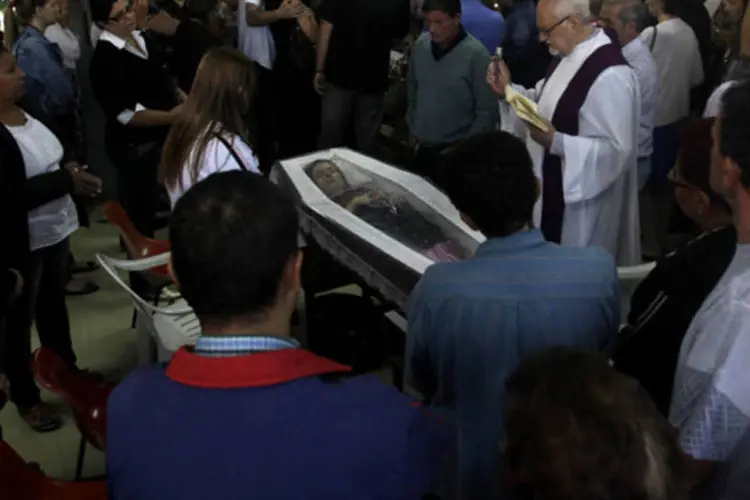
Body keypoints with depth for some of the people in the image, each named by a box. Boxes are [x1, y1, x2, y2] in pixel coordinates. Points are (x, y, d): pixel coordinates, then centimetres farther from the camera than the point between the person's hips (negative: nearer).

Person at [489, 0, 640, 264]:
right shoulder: (569, 56, 4)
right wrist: (508, 91, 0)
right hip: (554, 189, 9)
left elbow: (618, 149, -26)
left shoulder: (610, 75, -27)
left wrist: (556, 141, -33)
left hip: (581, 202, -9)